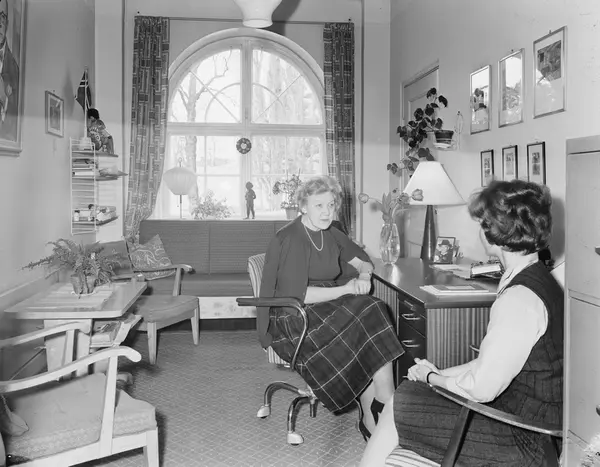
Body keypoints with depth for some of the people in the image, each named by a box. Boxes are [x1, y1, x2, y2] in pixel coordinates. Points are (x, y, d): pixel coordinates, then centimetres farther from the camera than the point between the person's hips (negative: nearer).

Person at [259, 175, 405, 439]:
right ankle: (386, 406, -14)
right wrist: (346, 290, -18)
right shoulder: (289, 239, -13)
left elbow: (364, 262, 21)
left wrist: (363, 275, -3)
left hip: (329, 306, 7)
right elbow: (296, 295, -21)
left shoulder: (331, 235, 11)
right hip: (292, 320, -7)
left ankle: (372, 419, -17)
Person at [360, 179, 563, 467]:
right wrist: (440, 374, 6)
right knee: (411, 391, 11)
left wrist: (433, 377, -6)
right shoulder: (537, 279, 6)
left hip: (524, 442, -9)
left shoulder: (520, 299, -27)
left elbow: (482, 388, -24)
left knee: (399, 406, -3)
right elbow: (493, 363, 12)